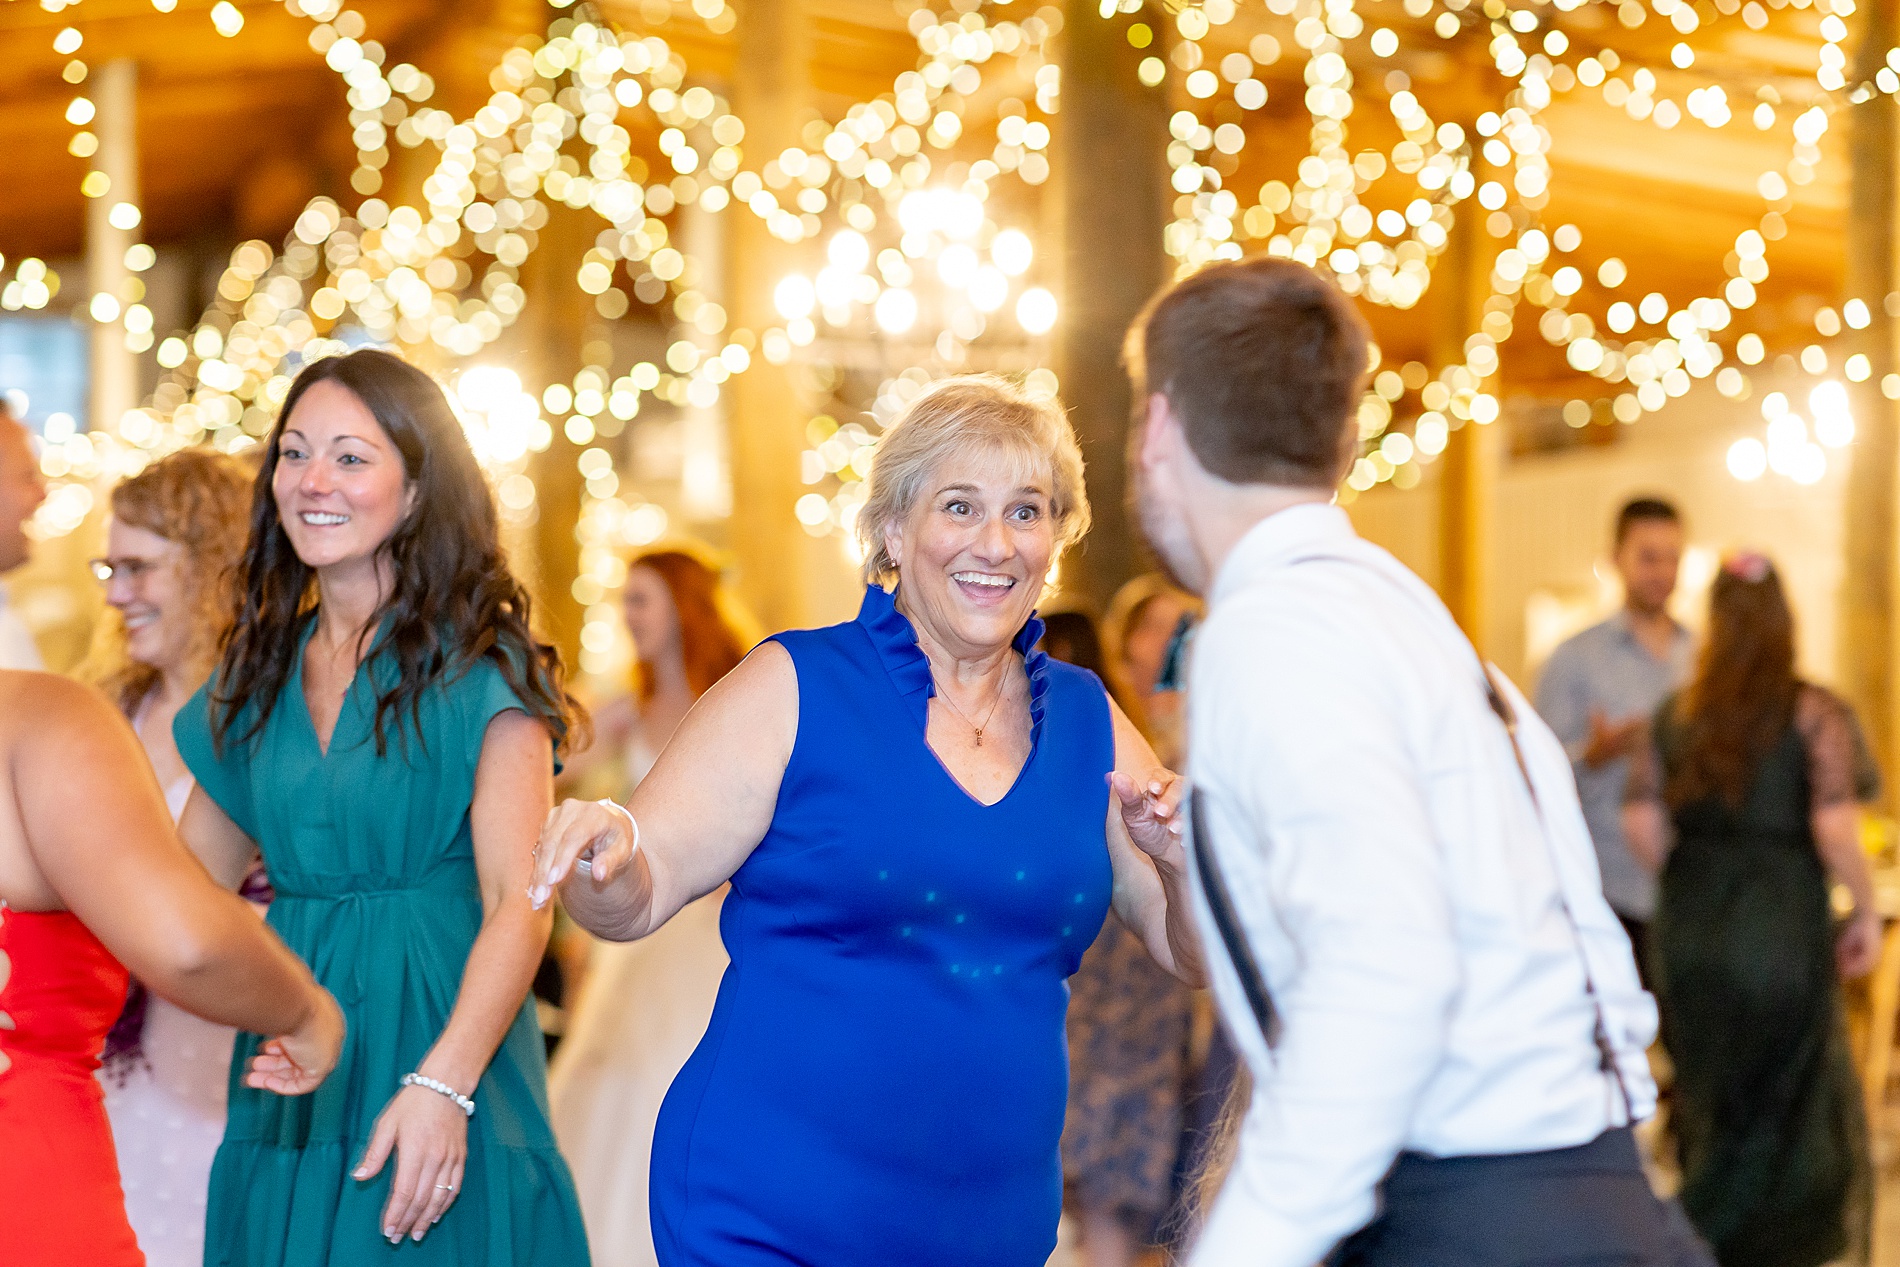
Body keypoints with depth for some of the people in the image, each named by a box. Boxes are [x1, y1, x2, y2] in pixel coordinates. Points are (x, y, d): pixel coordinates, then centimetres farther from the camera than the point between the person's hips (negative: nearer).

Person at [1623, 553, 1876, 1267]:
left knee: (1709, 1108, 16)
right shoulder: (1814, 713, -7)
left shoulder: (1676, 714, 3)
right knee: (1789, 1112, 9)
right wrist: (1865, 913, -2)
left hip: (1689, 932, 4)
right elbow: (1835, 828, -15)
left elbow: (1644, 826, -2)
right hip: (1782, 928, -4)